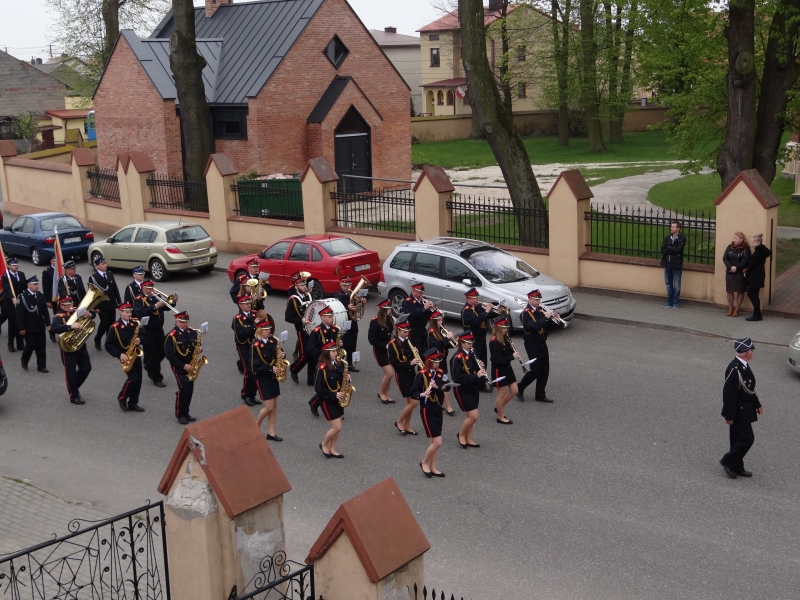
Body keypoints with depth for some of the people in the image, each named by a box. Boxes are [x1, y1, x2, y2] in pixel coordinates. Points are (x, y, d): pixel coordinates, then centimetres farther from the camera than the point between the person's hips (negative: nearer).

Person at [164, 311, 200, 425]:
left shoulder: (193, 332, 4)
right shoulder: (172, 336, -14)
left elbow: (197, 345, 17)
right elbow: (169, 355, -16)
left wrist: (200, 348, -9)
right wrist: (183, 365, -19)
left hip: (190, 365, 6)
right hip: (179, 366, -6)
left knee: (190, 389, 8)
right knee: (184, 387, -17)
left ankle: (185, 412, 22)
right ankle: (179, 414, -5)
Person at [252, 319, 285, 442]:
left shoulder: (273, 340, 2)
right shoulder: (255, 345, -16)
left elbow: (278, 353, 12)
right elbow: (256, 365, -18)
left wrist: (282, 356, -11)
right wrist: (271, 368, -25)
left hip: (273, 376, 7)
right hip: (262, 377, -7)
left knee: (274, 405, 9)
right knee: (269, 407, -6)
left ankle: (271, 433, 17)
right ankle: (255, 426, 19)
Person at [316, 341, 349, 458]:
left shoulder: (339, 364, 1)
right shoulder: (322, 369, -20)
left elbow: (343, 378, 15)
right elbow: (318, 388, -19)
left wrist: (347, 378, -8)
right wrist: (334, 395, -22)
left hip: (338, 400, 7)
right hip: (328, 401, -7)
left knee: (337, 427, 11)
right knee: (337, 427, -6)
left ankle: (332, 449, 26)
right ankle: (324, 444, 18)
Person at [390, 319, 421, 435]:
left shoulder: (408, 341, 7)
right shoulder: (393, 344, -14)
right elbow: (394, 364, -18)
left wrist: (417, 360, -8)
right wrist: (410, 363, -26)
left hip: (411, 374, 7)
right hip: (401, 375, -7)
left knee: (409, 401, 11)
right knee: (414, 402, -9)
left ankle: (407, 426, 23)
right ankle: (399, 422, 9)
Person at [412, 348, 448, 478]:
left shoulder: (440, 373, 4)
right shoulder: (422, 374, -15)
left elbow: (445, 386, 0)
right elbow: (413, 393, -15)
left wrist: (438, 387, -19)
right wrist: (423, 394, -33)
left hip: (438, 410, 7)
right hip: (427, 411, -7)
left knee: (435, 442, 12)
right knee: (437, 442, -8)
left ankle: (432, 467, 25)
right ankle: (424, 463, 13)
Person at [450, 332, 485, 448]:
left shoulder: (472, 355, 6)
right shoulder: (457, 358, -19)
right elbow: (457, 377, -24)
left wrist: (481, 370, -8)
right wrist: (476, 376, -29)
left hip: (473, 389, 8)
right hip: (463, 390, -8)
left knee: (470, 415, 13)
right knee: (474, 416, -9)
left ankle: (468, 439, 25)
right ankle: (461, 434, 12)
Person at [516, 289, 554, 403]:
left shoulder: (540, 310, 8)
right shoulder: (526, 313, -15)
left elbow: (547, 325, 8)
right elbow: (534, 327, -29)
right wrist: (545, 317, -28)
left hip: (542, 344, 8)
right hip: (532, 345, -7)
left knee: (544, 370, 8)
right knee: (535, 371, -6)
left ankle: (540, 395, 17)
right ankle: (519, 389, 14)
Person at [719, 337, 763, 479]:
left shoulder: (744, 366, 5)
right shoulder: (734, 369, -26)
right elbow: (729, 393, -24)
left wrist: (757, 404, 18)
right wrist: (729, 416, -21)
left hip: (744, 410, 10)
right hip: (738, 412, -10)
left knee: (738, 439, 16)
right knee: (747, 438, -5)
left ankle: (737, 467, 26)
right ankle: (728, 461, 9)